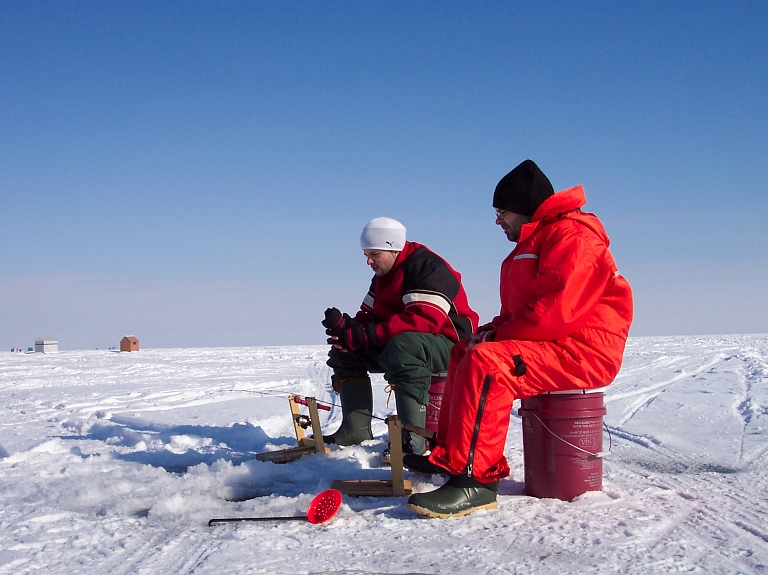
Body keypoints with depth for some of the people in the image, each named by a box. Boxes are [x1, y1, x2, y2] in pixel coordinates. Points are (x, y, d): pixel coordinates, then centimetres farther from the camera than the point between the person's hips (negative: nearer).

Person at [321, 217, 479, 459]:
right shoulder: (383, 275, 14)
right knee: (344, 351, 6)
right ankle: (355, 429, 1)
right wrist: (345, 327, -13)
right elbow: (369, 316, 12)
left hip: (449, 345, -10)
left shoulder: (426, 266, -18)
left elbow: (424, 318, -31)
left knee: (403, 346, -40)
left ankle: (412, 439, -40)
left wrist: (369, 335, -31)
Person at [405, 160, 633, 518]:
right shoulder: (535, 241, 23)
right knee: (464, 352, 19)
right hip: (550, 345, 12)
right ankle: (450, 455, 14)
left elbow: (555, 311, -25)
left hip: (584, 352, -12)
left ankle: (475, 479, -32)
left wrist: (497, 336, -14)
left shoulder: (571, 235, -13)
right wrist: (489, 332, 0)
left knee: (486, 362, -31)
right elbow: (516, 311, 21)